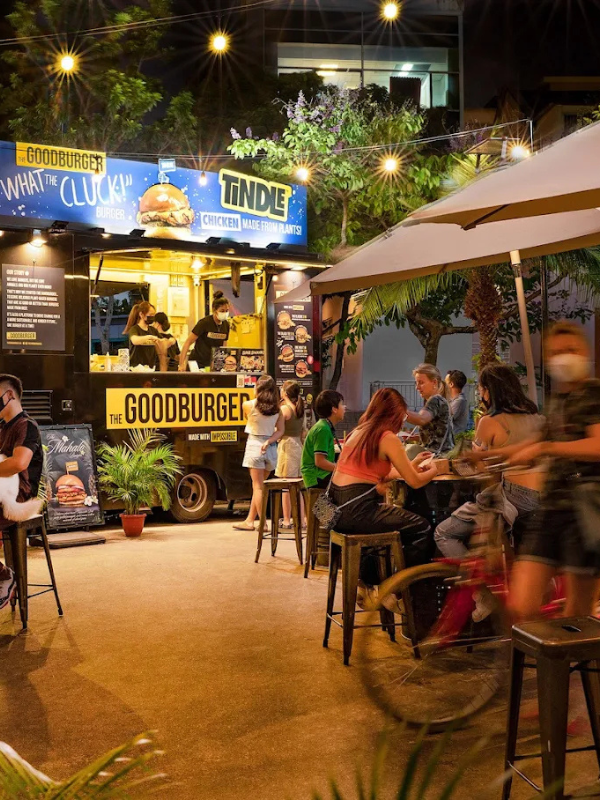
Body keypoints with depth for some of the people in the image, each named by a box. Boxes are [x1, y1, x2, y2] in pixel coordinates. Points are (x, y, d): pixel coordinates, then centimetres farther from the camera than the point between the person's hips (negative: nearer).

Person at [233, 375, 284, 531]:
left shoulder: (248, 405, -7)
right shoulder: (277, 409, 3)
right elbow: (280, 430, -2)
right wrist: (269, 442, -10)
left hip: (254, 445, -4)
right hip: (271, 448, 4)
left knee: (258, 486, 1)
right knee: (258, 486, 12)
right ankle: (249, 521, 19)